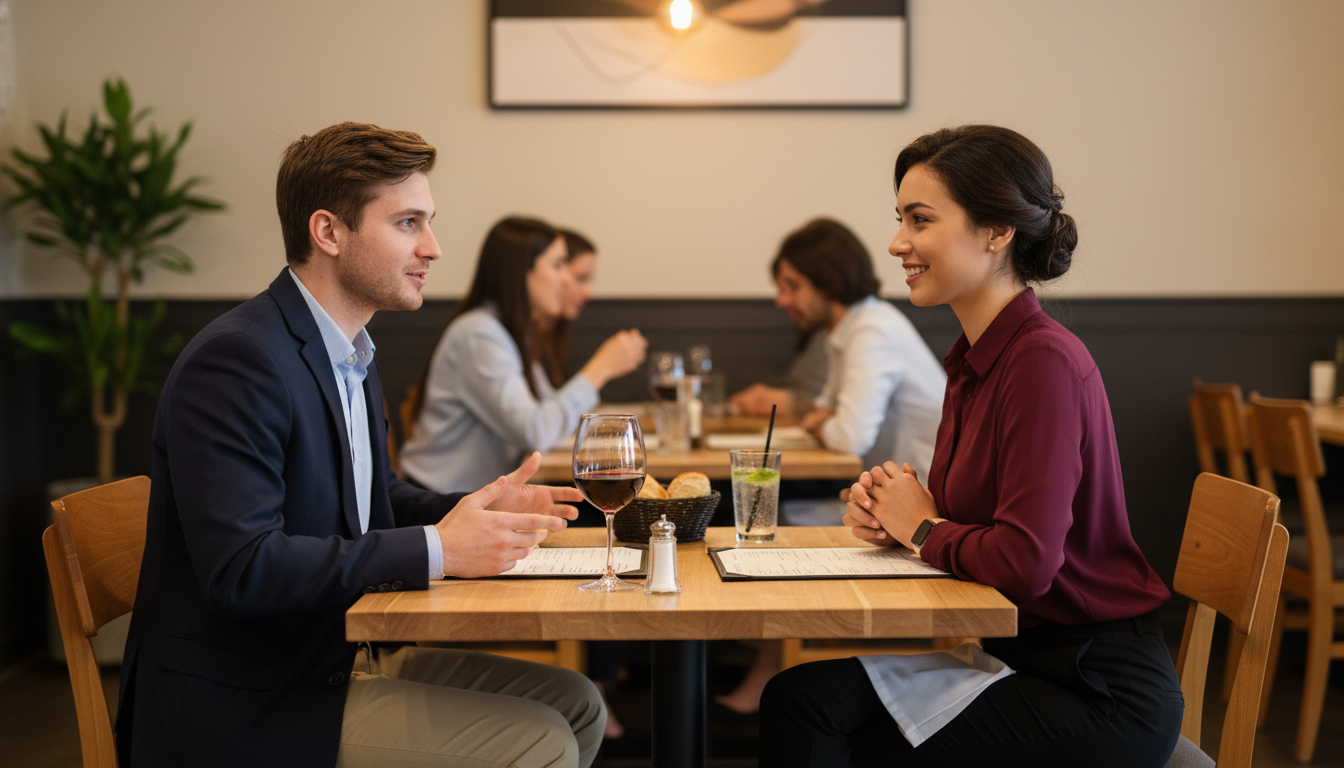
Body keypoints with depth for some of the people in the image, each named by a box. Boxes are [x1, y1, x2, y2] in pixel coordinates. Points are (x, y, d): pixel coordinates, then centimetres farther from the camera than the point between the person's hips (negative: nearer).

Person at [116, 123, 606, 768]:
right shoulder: (236, 359, -20)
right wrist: (436, 550, -24)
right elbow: (240, 569, -28)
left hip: (337, 657, 10)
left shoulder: (351, 356, 11)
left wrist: (482, 511, 3)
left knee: (574, 705, 6)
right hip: (245, 705, -9)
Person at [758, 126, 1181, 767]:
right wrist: (887, 513, -3)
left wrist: (922, 528, -9)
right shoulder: (973, 358, 9)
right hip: (1014, 653, 8)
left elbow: (1025, 561, -28)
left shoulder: (1044, 360, -20)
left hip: (1101, 694, -8)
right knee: (800, 696, -8)